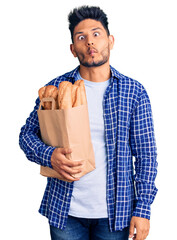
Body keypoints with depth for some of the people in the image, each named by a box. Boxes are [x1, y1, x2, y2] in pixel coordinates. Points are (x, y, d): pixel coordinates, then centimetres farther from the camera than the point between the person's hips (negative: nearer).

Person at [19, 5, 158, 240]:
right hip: (65, 210, 1)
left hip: (115, 211, 0)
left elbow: (145, 154, -2)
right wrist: (49, 155, -15)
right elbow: (27, 133, 6)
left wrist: (143, 208, -6)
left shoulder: (134, 92, -3)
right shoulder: (56, 88, -2)